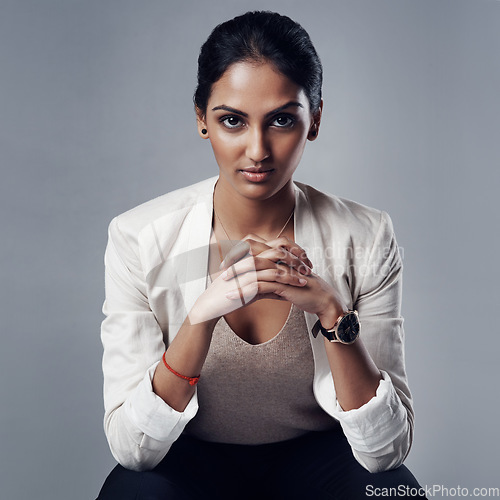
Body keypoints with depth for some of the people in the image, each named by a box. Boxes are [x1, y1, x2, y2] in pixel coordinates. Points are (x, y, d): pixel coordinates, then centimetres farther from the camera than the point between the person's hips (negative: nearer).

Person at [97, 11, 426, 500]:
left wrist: (331, 311, -32)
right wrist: (202, 313, -36)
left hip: (314, 457, 1)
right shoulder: (140, 239, -17)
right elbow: (131, 447, -20)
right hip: (190, 459, -1)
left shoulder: (364, 240, -16)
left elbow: (386, 449, -17)